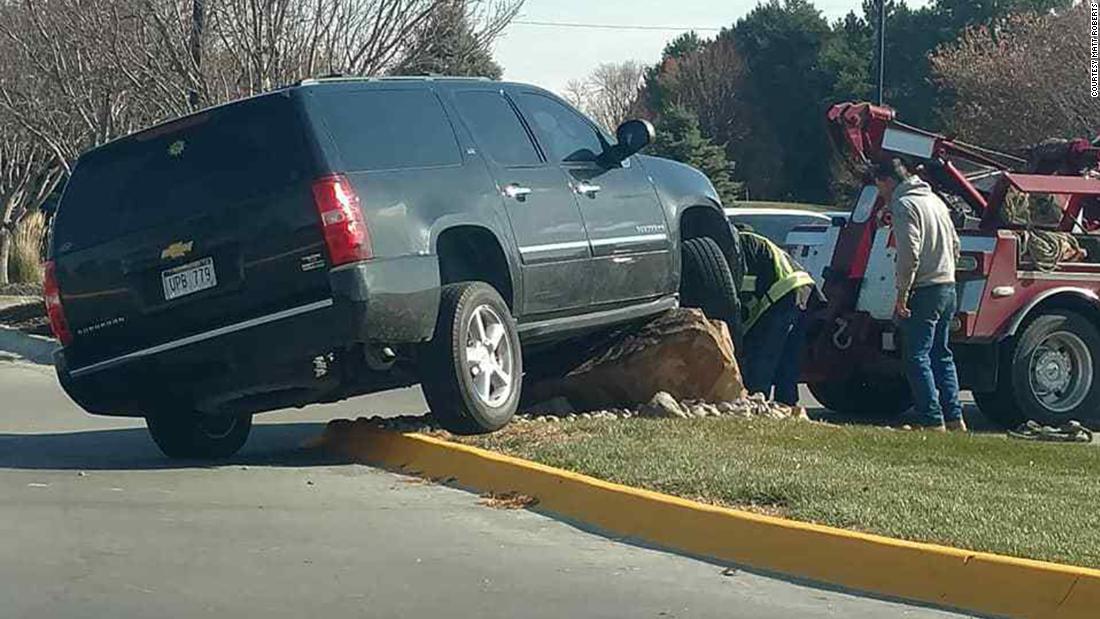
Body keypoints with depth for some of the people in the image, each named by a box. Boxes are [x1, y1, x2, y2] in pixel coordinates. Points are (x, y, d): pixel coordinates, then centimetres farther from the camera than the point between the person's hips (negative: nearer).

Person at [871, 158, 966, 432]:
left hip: (924, 292, -9)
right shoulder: (934, 199, 18)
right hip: (948, 287, 9)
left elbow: (910, 253, -20)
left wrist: (902, 293, -16)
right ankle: (954, 417, 15)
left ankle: (932, 420, -9)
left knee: (917, 357, -5)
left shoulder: (904, 205, -11)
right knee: (941, 355, 15)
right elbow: (955, 245, 22)